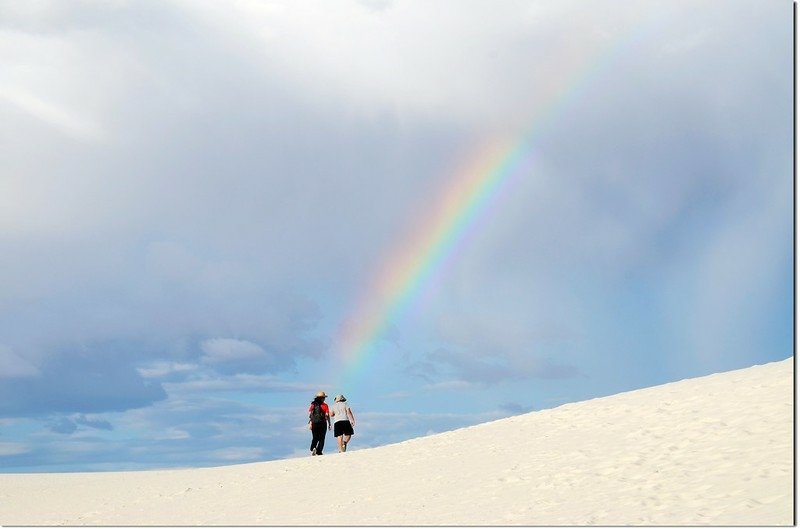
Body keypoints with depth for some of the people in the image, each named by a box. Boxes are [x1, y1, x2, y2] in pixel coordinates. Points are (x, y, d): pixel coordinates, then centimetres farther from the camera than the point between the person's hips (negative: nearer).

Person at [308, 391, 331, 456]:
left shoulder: (313, 405, 5)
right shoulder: (325, 405, -3)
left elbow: (310, 414, 1)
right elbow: (327, 415, -4)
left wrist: (310, 424, 3)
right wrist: (329, 424, 3)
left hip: (314, 423, 3)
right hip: (322, 423, -3)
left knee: (315, 438, 11)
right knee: (321, 439, 6)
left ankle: (313, 448, -13)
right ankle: (319, 452, -2)